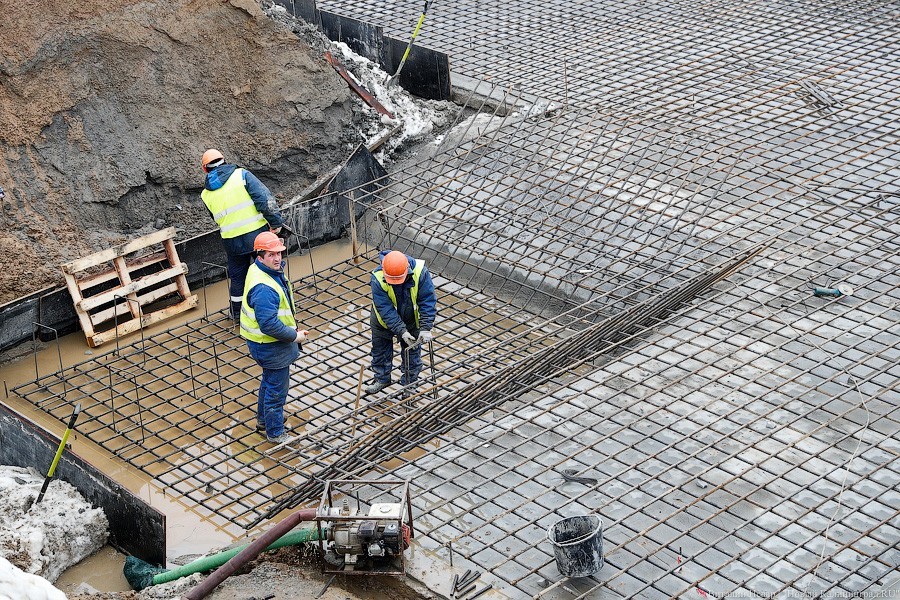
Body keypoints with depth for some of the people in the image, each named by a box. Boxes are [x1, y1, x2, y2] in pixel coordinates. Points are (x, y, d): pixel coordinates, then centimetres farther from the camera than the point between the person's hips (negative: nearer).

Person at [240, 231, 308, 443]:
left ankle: (263, 420, 48)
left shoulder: (266, 270, -1)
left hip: (266, 341, 11)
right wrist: (294, 336, -21)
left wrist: (292, 328, 14)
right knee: (277, 388, 7)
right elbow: (269, 325, -34)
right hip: (271, 346, -11)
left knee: (269, 380, 29)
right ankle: (275, 432, 24)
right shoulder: (263, 288, -34)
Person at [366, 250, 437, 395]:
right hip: (384, 321, 0)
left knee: (411, 353, 14)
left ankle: (409, 383, 35)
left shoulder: (420, 272, -34)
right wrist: (401, 331, -39)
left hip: (411, 320, 0)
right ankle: (382, 378, 43)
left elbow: (428, 302, -27)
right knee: (380, 350, 19)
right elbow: (385, 309, -33)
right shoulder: (378, 278, -35)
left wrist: (425, 328, -34)